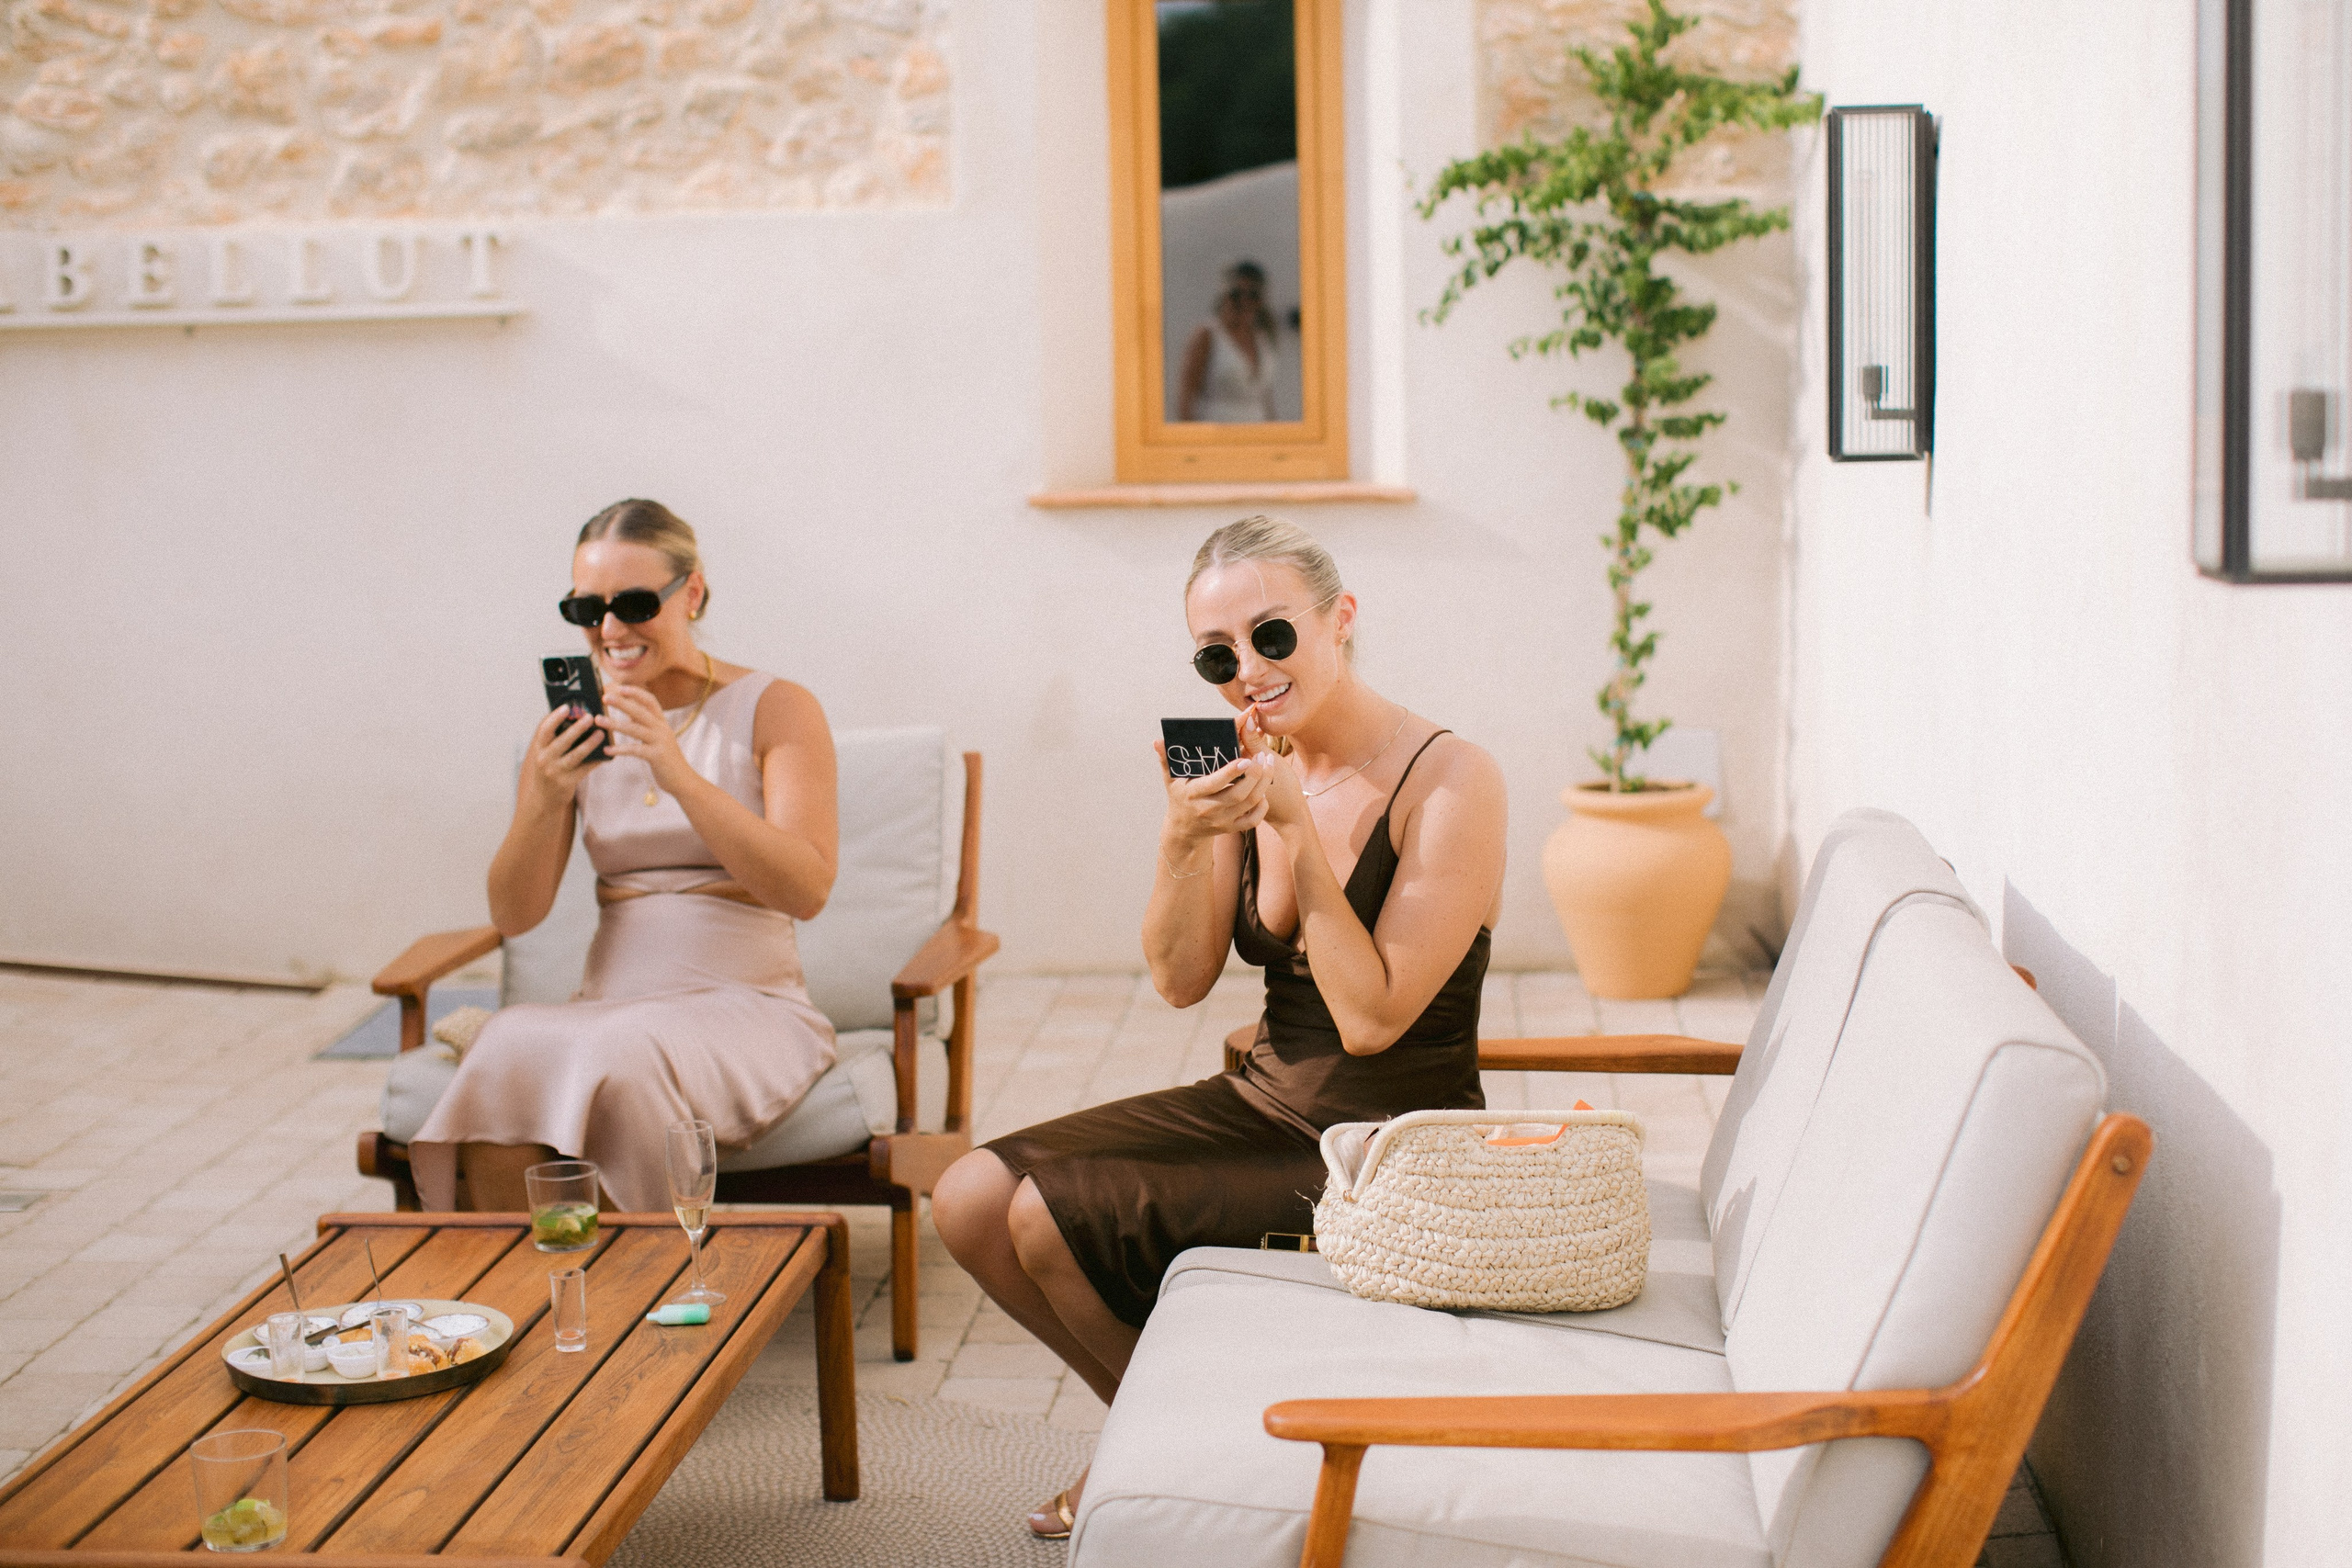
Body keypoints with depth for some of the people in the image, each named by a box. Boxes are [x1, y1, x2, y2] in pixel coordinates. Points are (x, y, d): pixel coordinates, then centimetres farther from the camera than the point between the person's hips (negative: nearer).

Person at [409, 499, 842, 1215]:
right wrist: (546, 798, -13)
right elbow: (513, 916, 6)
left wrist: (679, 776, -22)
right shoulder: (570, 732, 11)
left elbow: (807, 890, -12)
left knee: (618, 1054, -35)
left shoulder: (775, 709, 1)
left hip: (747, 1004, -3)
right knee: (508, 1046, -31)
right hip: (608, 1004, 3)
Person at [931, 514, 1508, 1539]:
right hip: (1264, 1105, 7)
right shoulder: (1250, 768, 1)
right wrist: (1182, 842, -19)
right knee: (971, 1202, -3)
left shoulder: (1450, 783, -17)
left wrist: (1297, 827, -24)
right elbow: (1182, 982, -1)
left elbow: (1372, 1019, -22)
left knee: (1052, 1218, -16)